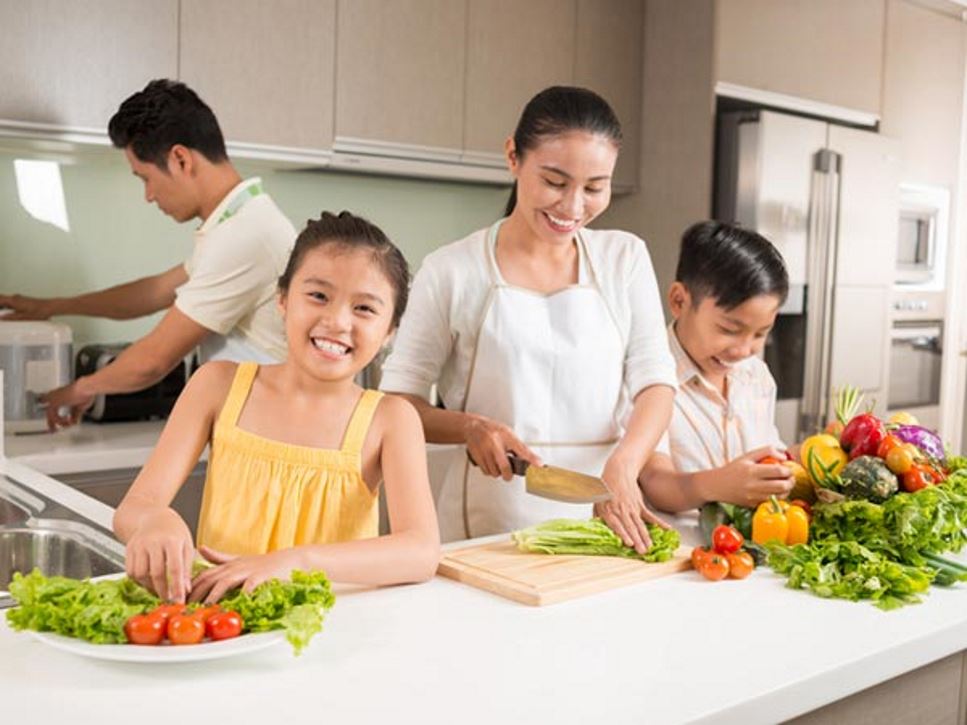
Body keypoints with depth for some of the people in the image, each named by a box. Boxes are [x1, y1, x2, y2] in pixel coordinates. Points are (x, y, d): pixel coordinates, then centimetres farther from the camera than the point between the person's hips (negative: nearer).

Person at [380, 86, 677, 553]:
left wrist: (622, 465, -16)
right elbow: (396, 399, 2)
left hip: (601, 519, 2)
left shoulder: (626, 258, 7)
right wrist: (468, 427, -16)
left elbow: (655, 380, 2)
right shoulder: (452, 271, -1)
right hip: (489, 524, -2)